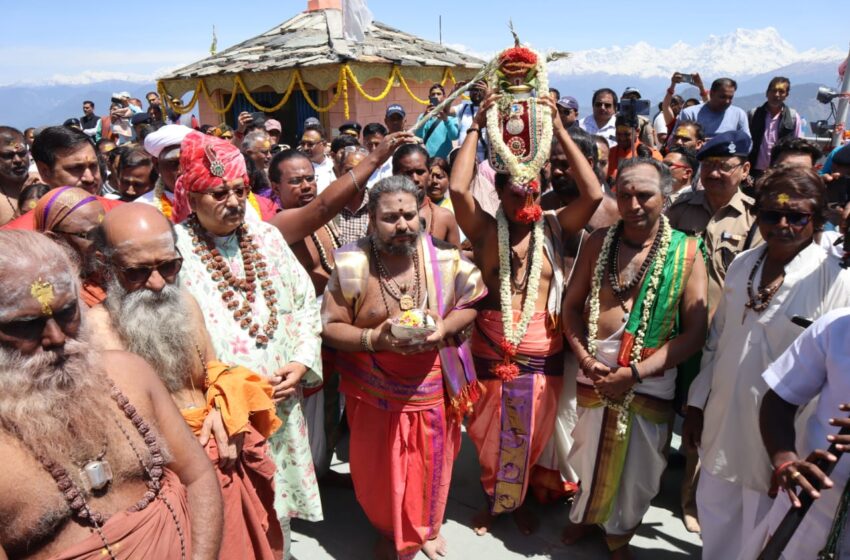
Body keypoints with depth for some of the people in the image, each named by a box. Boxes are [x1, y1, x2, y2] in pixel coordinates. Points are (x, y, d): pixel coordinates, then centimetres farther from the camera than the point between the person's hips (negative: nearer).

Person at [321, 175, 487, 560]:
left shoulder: (445, 259, -8)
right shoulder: (351, 264, -13)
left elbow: (471, 305, 3)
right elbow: (330, 327, -9)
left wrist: (446, 327, -17)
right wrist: (375, 338, -25)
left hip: (432, 387, 2)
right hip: (374, 390, -1)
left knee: (430, 465, 18)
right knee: (379, 470, 14)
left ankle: (427, 529, 49)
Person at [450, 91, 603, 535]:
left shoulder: (554, 228, -1)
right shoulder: (485, 229, -5)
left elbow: (593, 194, -14)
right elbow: (457, 188, -21)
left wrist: (559, 129, -13)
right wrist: (478, 128, -14)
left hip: (544, 351, 2)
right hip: (491, 349, -1)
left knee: (533, 436, 18)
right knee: (491, 434, 16)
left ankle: (518, 500, 44)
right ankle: (492, 499, 42)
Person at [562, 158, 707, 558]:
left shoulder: (686, 252, -9)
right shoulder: (599, 242, -2)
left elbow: (695, 332, -10)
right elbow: (572, 305, 4)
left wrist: (636, 372, -17)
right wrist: (585, 359, -11)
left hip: (651, 382, -1)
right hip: (595, 373, 2)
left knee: (637, 466, 15)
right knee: (589, 455, 19)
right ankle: (585, 514, 48)